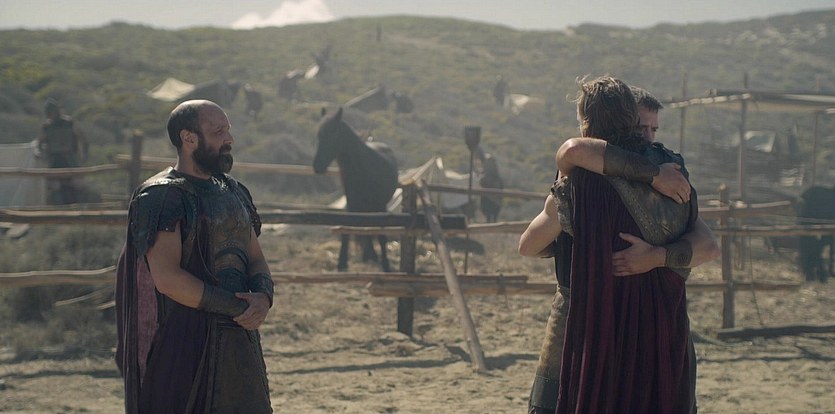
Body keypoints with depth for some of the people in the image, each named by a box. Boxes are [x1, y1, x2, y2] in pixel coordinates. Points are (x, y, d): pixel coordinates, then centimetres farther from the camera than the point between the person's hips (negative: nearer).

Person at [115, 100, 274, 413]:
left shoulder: (233, 192, 14)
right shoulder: (161, 197, -11)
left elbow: (256, 258, 15)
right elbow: (167, 278, -21)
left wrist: (263, 297, -8)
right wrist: (237, 309, -17)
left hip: (238, 338, 8)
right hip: (183, 346, -7)